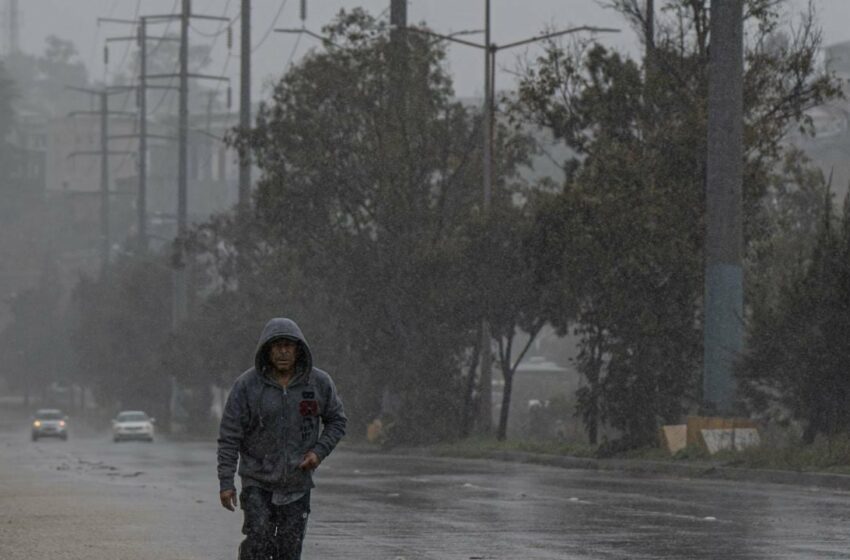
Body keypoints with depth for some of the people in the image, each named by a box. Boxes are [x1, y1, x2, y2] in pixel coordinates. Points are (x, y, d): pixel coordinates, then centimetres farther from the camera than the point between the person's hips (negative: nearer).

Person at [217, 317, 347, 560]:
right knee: (258, 540, -15)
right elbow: (229, 436, -8)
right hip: (257, 481, -2)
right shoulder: (247, 385, -11)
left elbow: (336, 421, 9)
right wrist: (226, 482, -12)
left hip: (297, 483, 2)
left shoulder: (319, 383, -5)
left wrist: (320, 451, -8)